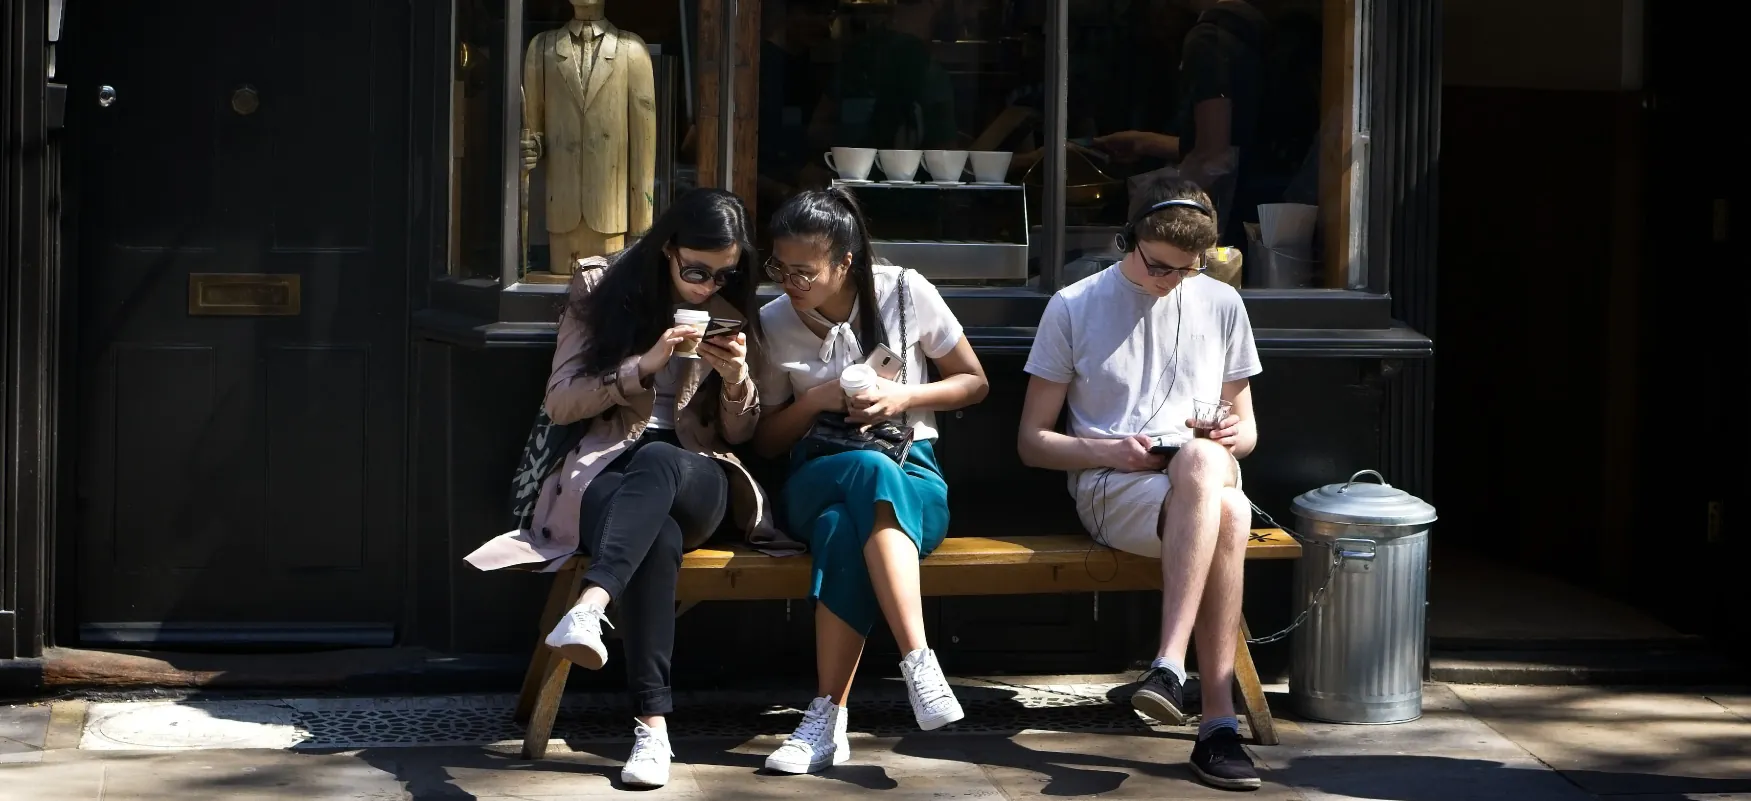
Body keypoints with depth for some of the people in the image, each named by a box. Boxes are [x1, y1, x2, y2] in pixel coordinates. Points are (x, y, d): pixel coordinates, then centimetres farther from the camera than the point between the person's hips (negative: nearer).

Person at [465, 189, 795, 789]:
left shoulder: (733, 316, 15)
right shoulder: (603, 293, 7)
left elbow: (739, 434, 16)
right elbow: (560, 403, 2)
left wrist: (736, 379, -6)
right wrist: (644, 366, -12)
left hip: (695, 479, 2)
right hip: (606, 473, -2)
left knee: (654, 462, -39)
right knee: (658, 535, -39)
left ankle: (590, 606, -61)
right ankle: (652, 723, -46)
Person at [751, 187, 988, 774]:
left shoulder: (905, 292, 0)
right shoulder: (773, 324, 4)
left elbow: (974, 382, 9)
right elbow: (763, 441, 10)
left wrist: (904, 398, -8)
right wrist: (815, 401, -9)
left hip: (913, 481, -1)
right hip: (818, 483, 1)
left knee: (844, 527, -39)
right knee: (871, 469, -39)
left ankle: (827, 719, -40)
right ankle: (918, 661, -46)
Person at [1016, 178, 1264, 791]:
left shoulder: (1221, 305, 16)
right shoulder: (1074, 307, 7)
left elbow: (1245, 428, 23)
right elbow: (1032, 441, 7)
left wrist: (1234, 437, -3)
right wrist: (1108, 451, -11)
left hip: (1207, 475, 3)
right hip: (1110, 489, -3)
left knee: (1203, 460, -39)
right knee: (1226, 513, -37)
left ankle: (1170, 666, -43)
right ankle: (1219, 721, -41)